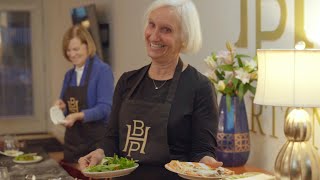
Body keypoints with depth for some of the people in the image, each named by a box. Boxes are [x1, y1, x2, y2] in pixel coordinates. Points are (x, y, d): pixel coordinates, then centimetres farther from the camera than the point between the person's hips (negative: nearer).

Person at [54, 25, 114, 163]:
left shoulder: (103, 70, -9)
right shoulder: (69, 74, 12)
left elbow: (104, 108, -16)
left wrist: (77, 116, -27)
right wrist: (61, 106, -2)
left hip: (95, 141, -6)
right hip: (72, 141, 6)